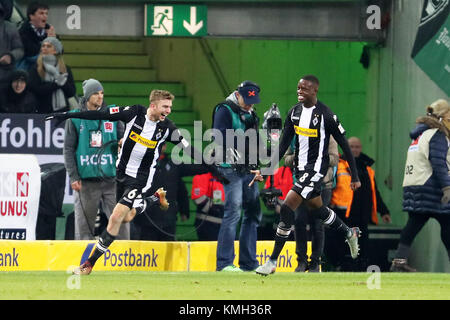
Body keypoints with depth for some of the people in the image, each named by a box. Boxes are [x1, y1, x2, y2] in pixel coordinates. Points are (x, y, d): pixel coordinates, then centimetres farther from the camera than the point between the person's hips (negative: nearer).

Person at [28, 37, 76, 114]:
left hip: (63, 110, 2)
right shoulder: (36, 69, 4)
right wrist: (57, 83, -11)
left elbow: (72, 92, 3)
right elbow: (35, 90, -10)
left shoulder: (65, 69, 10)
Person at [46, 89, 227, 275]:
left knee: (117, 218, -12)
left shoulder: (167, 128, -11)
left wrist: (212, 169, -1)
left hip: (141, 178, -3)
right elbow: (100, 115, -10)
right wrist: (67, 115, -11)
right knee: (126, 217, 14)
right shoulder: (134, 113, -11)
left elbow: (188, 149, -2)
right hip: (122, 170, 3)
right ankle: (156, 199, 39)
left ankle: (90, 263, -5)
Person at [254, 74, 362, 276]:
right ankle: (349, 233, 47)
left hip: (316, 167, -8)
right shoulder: (294, 112, 5)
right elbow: (283, 145, 9)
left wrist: (355, 176, -7)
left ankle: (273, 261, -14)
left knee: (287, 208, -17)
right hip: (300, 167, 8)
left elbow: (344, 145, -9)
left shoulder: (325, 115, -15)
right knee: (316, 209, 21)